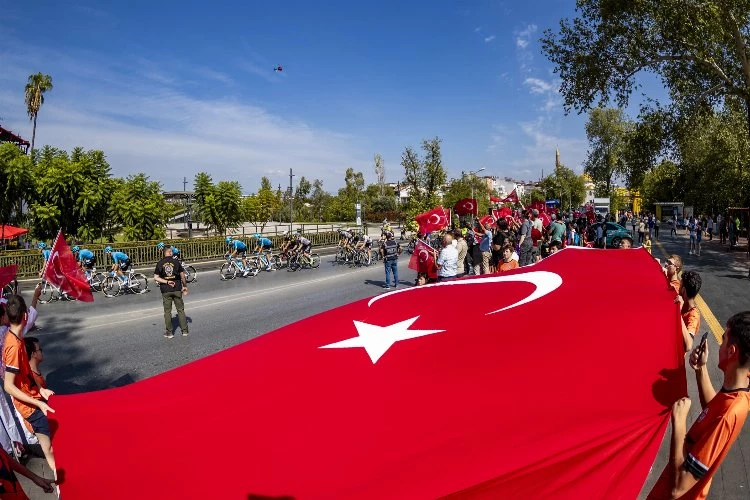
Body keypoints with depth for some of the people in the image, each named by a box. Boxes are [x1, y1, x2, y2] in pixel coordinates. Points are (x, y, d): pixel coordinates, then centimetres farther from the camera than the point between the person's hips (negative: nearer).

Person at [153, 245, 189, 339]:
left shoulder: (160, 263, -1)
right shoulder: (176, 262, -3)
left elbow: (156, 278, -7)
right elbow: (182, 276, 2)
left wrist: (166, 282, -6)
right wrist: (185, 286, 13)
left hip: (165, 290, 0)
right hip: (177, 289, 0)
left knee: (167, 311, 8)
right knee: (180, 310, 9)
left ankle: (169, 332, 12)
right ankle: (184, 330, 11)